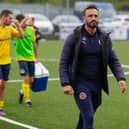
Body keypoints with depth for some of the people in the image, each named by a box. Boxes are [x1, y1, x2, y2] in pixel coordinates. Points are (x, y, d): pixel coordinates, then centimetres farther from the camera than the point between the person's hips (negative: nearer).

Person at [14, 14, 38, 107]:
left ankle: (23, 92, 37)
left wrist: (36, 56, 18)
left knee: (31, 80, 8)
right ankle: (27, 99, -1)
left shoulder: (31, 30, 2)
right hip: (22, 58, -5)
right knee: (26, 78, -13)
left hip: (31, 58, 5)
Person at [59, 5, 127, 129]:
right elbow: (63, 62, -7)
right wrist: (65, 84, -18)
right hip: (80, 83, -4)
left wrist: (121, 78, -10)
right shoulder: (74, 37, -7)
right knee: (88, 117, -14)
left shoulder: (105, 38, 2)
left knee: (86, 115, 17)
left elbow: (113, 60, 6)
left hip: (96, 84, 4)